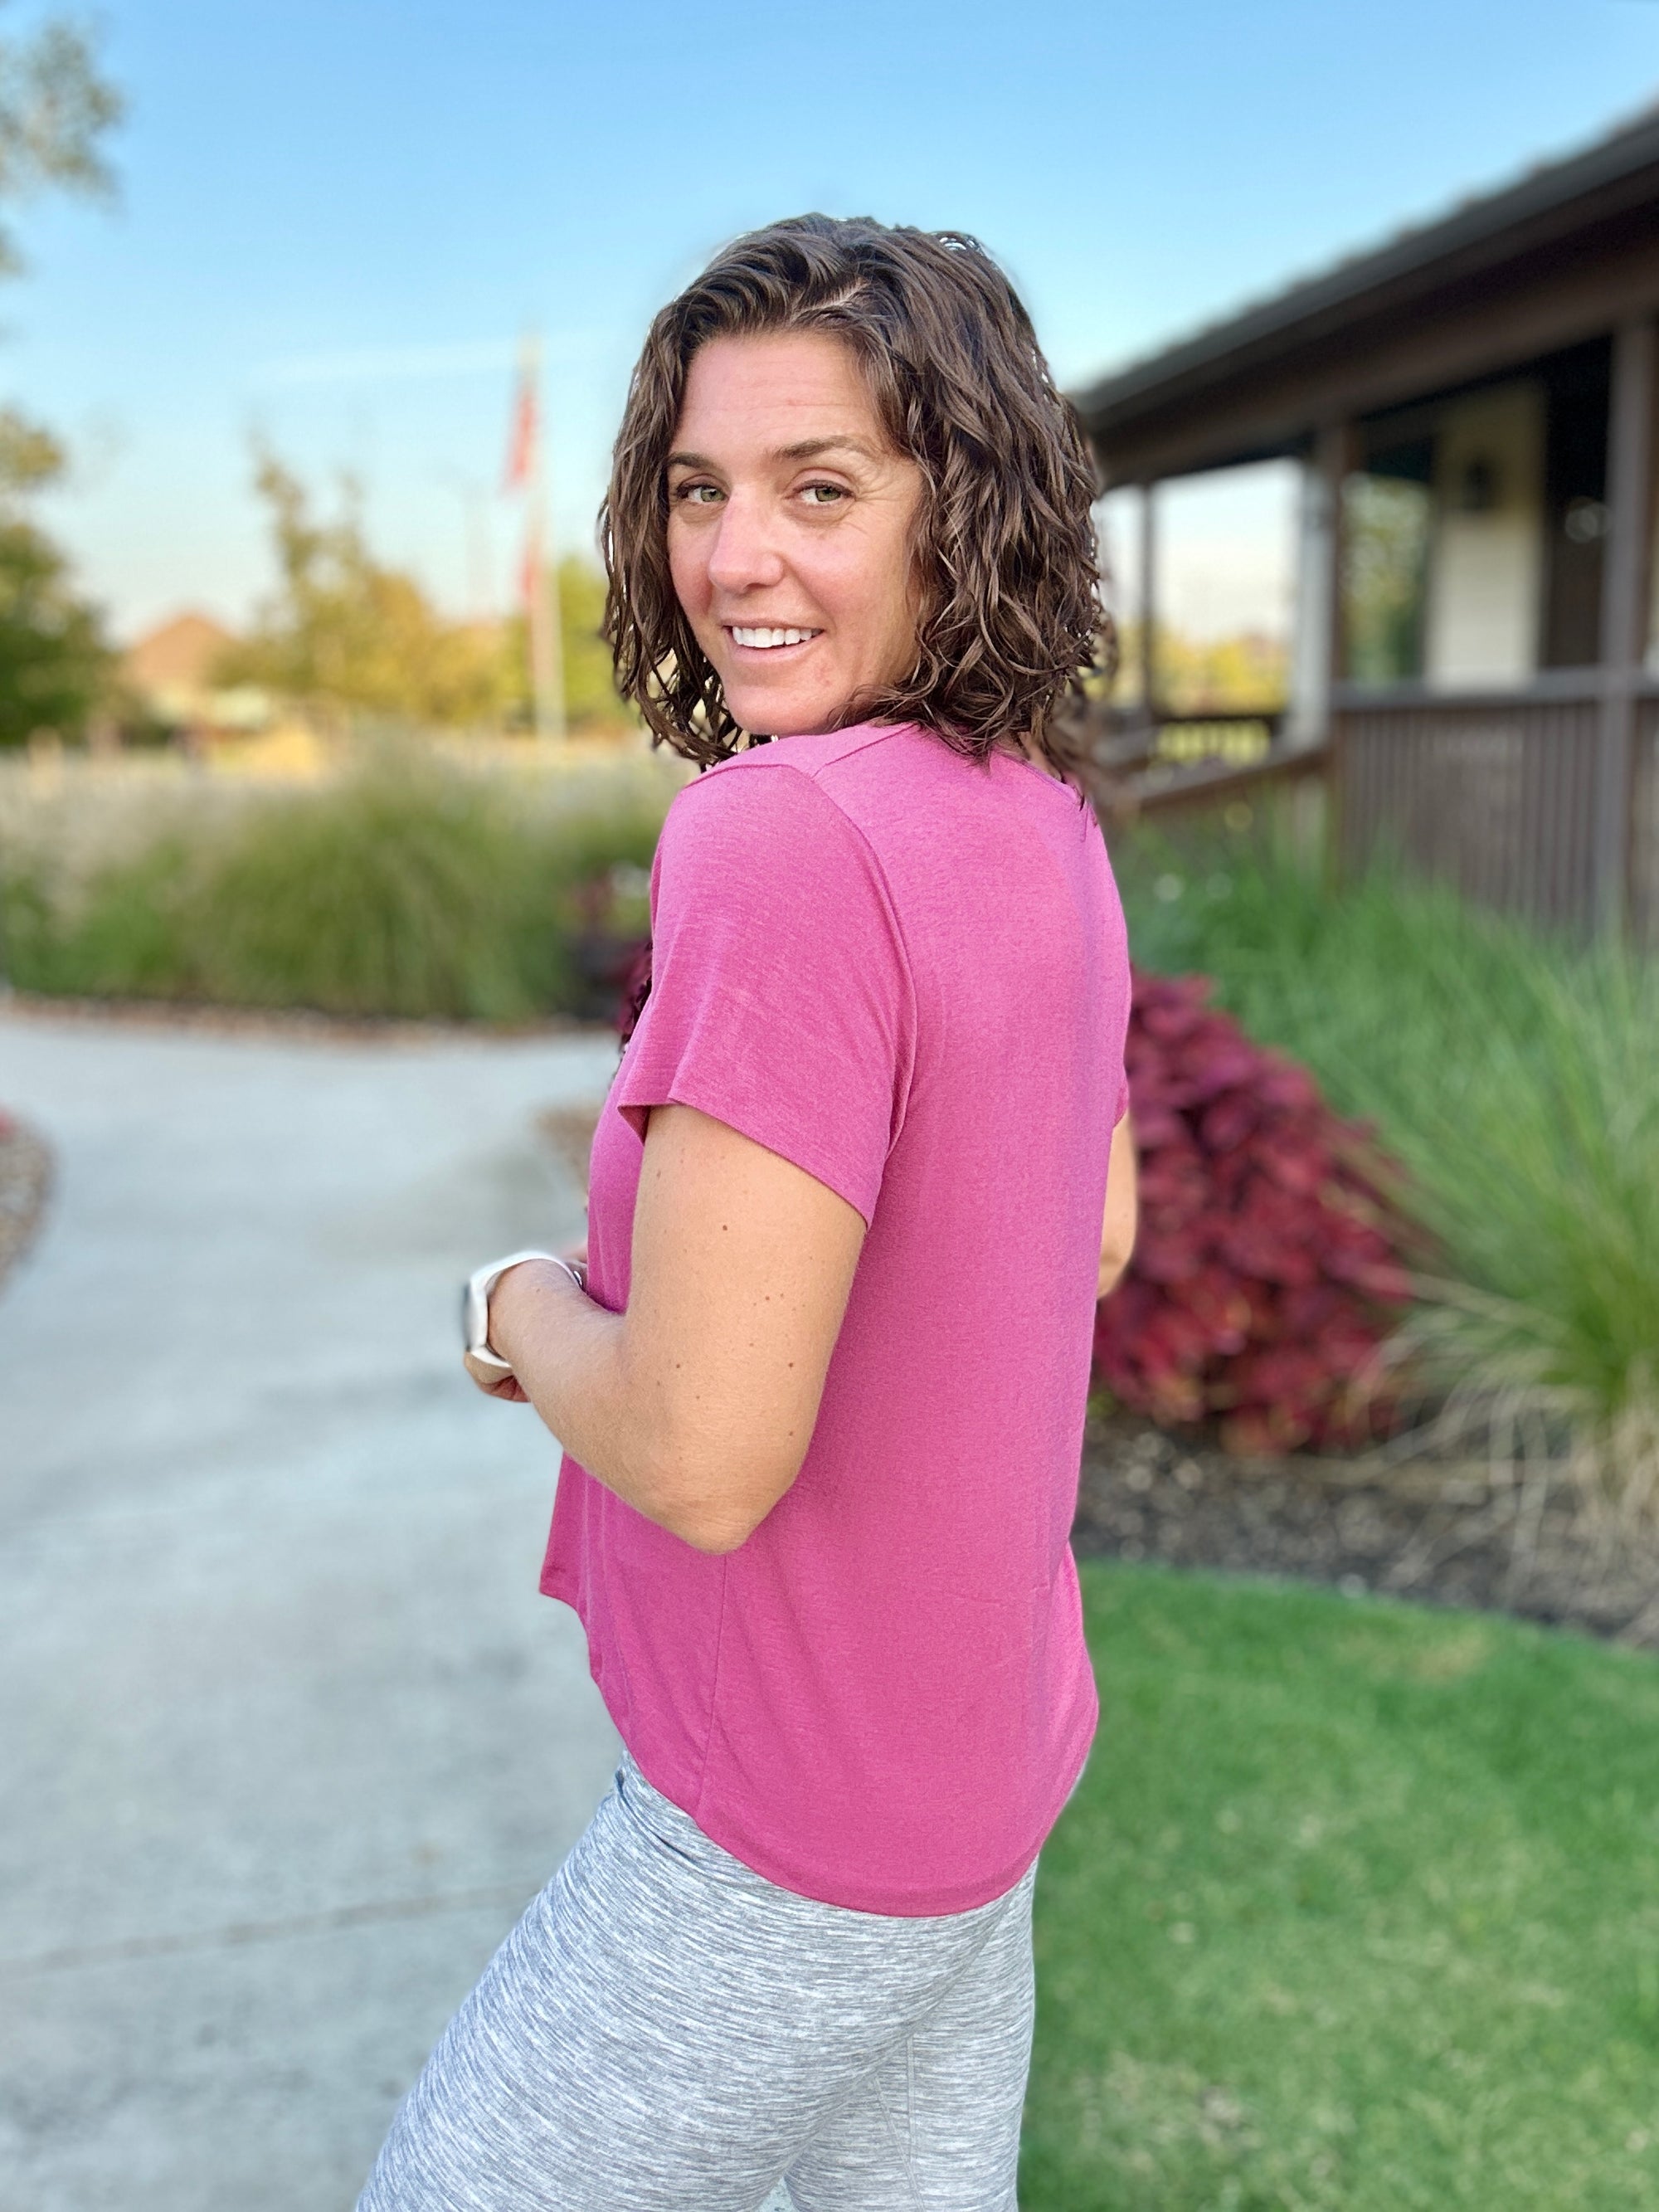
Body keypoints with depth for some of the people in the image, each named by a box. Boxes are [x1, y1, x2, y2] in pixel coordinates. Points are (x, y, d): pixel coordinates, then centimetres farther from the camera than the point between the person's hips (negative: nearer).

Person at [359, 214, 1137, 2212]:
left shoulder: (782, 837, -29)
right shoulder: (1039, 828, -2)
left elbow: (705, 1456, -31)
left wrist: (525, 1310, -11)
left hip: (794, 1853, -8)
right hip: (981, 1743, 8)